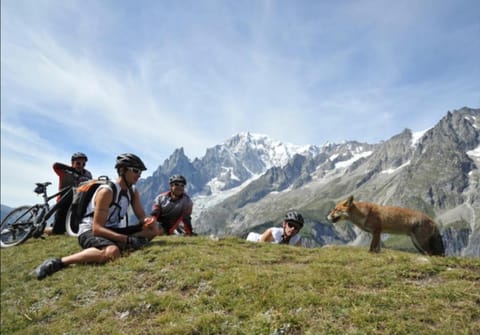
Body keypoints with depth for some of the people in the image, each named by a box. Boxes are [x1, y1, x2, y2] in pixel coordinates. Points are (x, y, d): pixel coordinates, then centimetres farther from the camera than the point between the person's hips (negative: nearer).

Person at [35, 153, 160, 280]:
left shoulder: (133, 191, 1)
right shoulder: (106, 191, -21)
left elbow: (142, 217, 2)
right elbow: (97, 228, -27)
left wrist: (147, 221, -24)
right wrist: (127, 239, -36)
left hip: (112, 230, 7)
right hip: (90, 231, -7)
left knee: (154, 229, -7)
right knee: (112, 252, -41)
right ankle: (58, 262, -27)